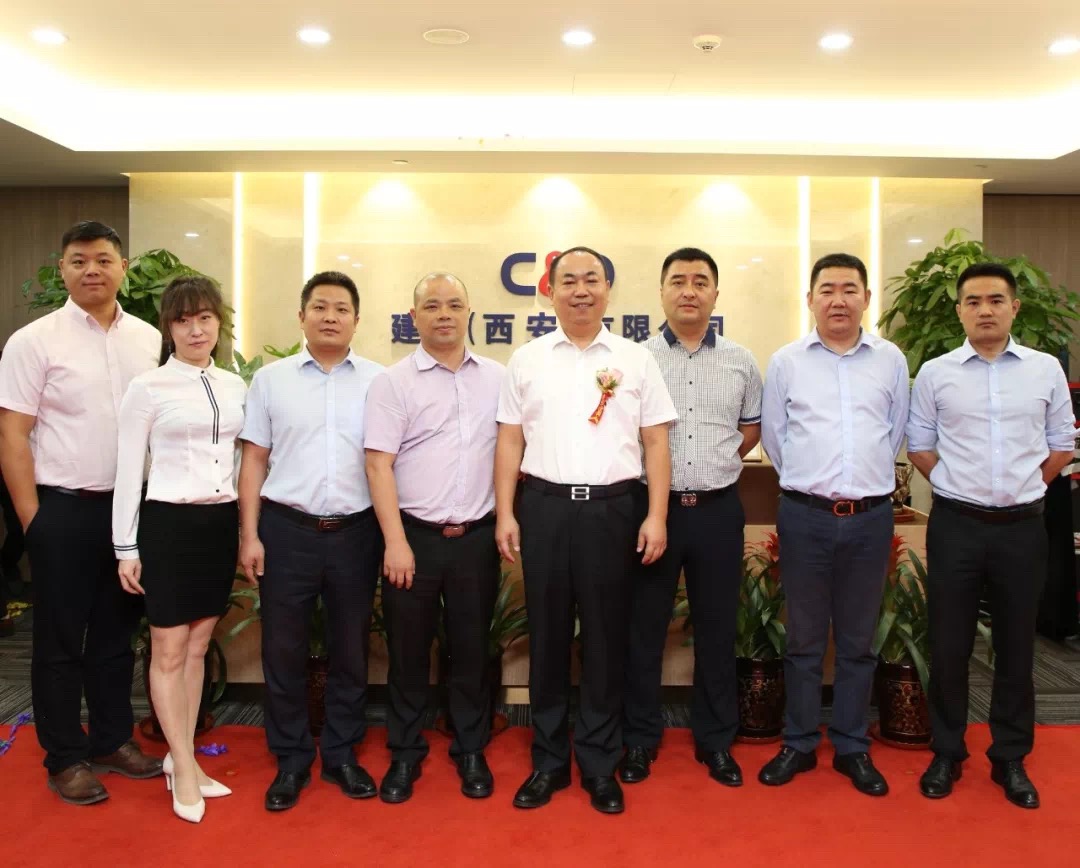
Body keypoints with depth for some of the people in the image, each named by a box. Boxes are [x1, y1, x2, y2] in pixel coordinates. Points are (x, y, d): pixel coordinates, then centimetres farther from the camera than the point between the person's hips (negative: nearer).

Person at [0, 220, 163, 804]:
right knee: (60, 641, 8)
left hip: (132, 507, 4)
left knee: (117, 632, 16)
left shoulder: (149, 340, 4)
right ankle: (65, 757, 22)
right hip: (64, 511, -4)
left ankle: (113, 739, 31)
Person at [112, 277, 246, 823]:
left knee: (198, 646, 13)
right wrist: (126, 547, -6)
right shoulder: (147, 388, -6)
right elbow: (128, 470, -5)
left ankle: (181, 758, 25)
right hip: (168, 522, -5)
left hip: (221, 522, 5)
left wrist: (247, 528, 11)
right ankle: (184, 768, 16)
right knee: (169, 649, 4)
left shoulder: (235, 386, 7)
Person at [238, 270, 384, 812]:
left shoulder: (378, 382, 2)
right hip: (286, 529, 0)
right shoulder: (271, 379, 4)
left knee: (350, 649, 11)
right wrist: (250, 535, 0)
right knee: (283, 649, 8)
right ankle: (291, 760, 26)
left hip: (355, 531, 0)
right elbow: (254, 460, 5)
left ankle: (342, 754, 29)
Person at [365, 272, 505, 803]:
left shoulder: (496, 378, 7)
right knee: (408, 650, 9)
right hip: (413, 536, -2)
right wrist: (395, 541, -12)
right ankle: (404, 754, 26)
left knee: (471, 648, 11)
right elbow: (378, 464, -6)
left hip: (477, 536, 2)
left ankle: (471, 751, 28)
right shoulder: (393, 382, -1)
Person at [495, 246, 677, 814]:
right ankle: (548, 761, 23)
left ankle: (600, 765, 22)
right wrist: (504, 514, 0)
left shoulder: (636, 359, 6)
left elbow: (655, 442, 4)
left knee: (606, 639, 7)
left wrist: (657, 516, -3)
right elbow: (510, 440, 7)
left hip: (612, 509, 0)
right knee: (546, 635, 8)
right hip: (544, 507, 1)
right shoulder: (527, 360, 8)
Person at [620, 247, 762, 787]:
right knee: (644, 627, 7)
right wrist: (638, 479, -2)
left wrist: (717, 463, 7)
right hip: (651, 506, -2)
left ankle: (715, 740, 26)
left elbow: (753, 425, 19)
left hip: (718, 510, 2)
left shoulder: (739, 362, 8)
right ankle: (640, 738, 22)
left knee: (717, 629, 10)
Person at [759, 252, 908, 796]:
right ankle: (799, 744, 22)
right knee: (804, 639, 9)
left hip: (871, 516, 1)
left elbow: (895, 432, 12)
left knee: (858, 641, 11)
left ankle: (852, 748, 24)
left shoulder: (891, 360, 5)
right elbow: (773, 436, 8)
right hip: (805, 516, -1)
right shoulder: (786, 361, 2)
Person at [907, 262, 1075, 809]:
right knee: (949, 644, 5)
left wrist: (1019, 487, 6)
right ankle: (946, 754, 21)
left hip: (1023, 525, 1)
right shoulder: (935, 373, 0)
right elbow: (918, 445, 7)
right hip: (955, 524, -1)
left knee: (1016, 646, 9)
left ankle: (1011, 760, 25)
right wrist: (963, 486, 3)